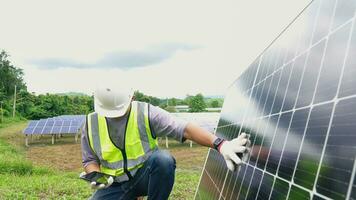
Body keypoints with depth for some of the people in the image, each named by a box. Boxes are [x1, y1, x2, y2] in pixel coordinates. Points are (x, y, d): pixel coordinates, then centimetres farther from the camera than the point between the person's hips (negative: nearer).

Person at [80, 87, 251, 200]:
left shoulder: (147, 113, -14)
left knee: (163, 159, -35)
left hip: (145, 175, -3)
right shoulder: (91, 123, -4)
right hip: (115, 185, 4)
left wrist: (220, 144, -36)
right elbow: (90, 160, 7)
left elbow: (184, 129, -24)